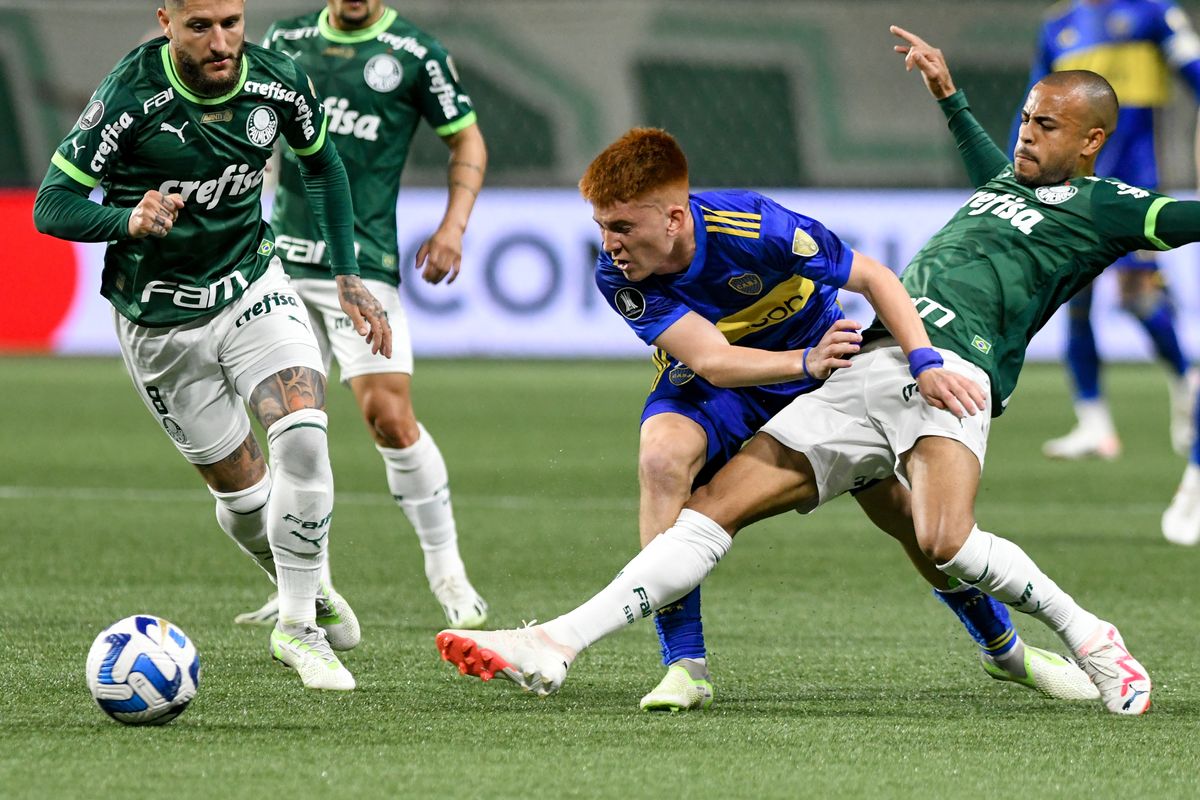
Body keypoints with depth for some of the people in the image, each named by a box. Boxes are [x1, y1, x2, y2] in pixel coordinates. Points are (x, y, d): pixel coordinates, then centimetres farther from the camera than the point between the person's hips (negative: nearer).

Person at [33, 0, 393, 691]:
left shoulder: (279, 82, -11)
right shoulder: (131, 97, -23)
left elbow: (322, 163, 11)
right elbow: (52, 206, -19)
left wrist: (348, 276, 9)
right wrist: (130, 221, -38)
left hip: (253, 285, 2)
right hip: (160, 317, -2)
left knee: (304, 437, -21)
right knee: (240, 488, 4)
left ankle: (298, 624, -7)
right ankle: (302, 589, 35)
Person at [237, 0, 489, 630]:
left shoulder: (414, 53, -1)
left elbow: (467, 139, 6)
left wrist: (453, 224, -6)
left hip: (362, 264, -4)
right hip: (283, 261, 4)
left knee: (389, 417, -13)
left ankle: (445, 568, 3)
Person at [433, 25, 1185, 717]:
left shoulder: (1104, 205, 9)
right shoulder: (1006, 180, 31)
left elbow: (1182, 220, -3)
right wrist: (948, 93, 61)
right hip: (866, 367, 7)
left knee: (946, 540, -35)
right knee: (717, 505, -1)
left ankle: (1089, 637, -11)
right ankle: (556, 646, -5)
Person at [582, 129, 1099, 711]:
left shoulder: (749, 227, -34)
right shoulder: (616, 276, -28)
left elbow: (872, 276, -26)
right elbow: (711, 360, -35)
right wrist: (806, 361, -51)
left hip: (821, 365, 0)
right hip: (711, 386, 1)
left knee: (902, 506, 0)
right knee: (662, 452, -32)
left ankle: (1002, 647, 29)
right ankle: (685, 666, -25)